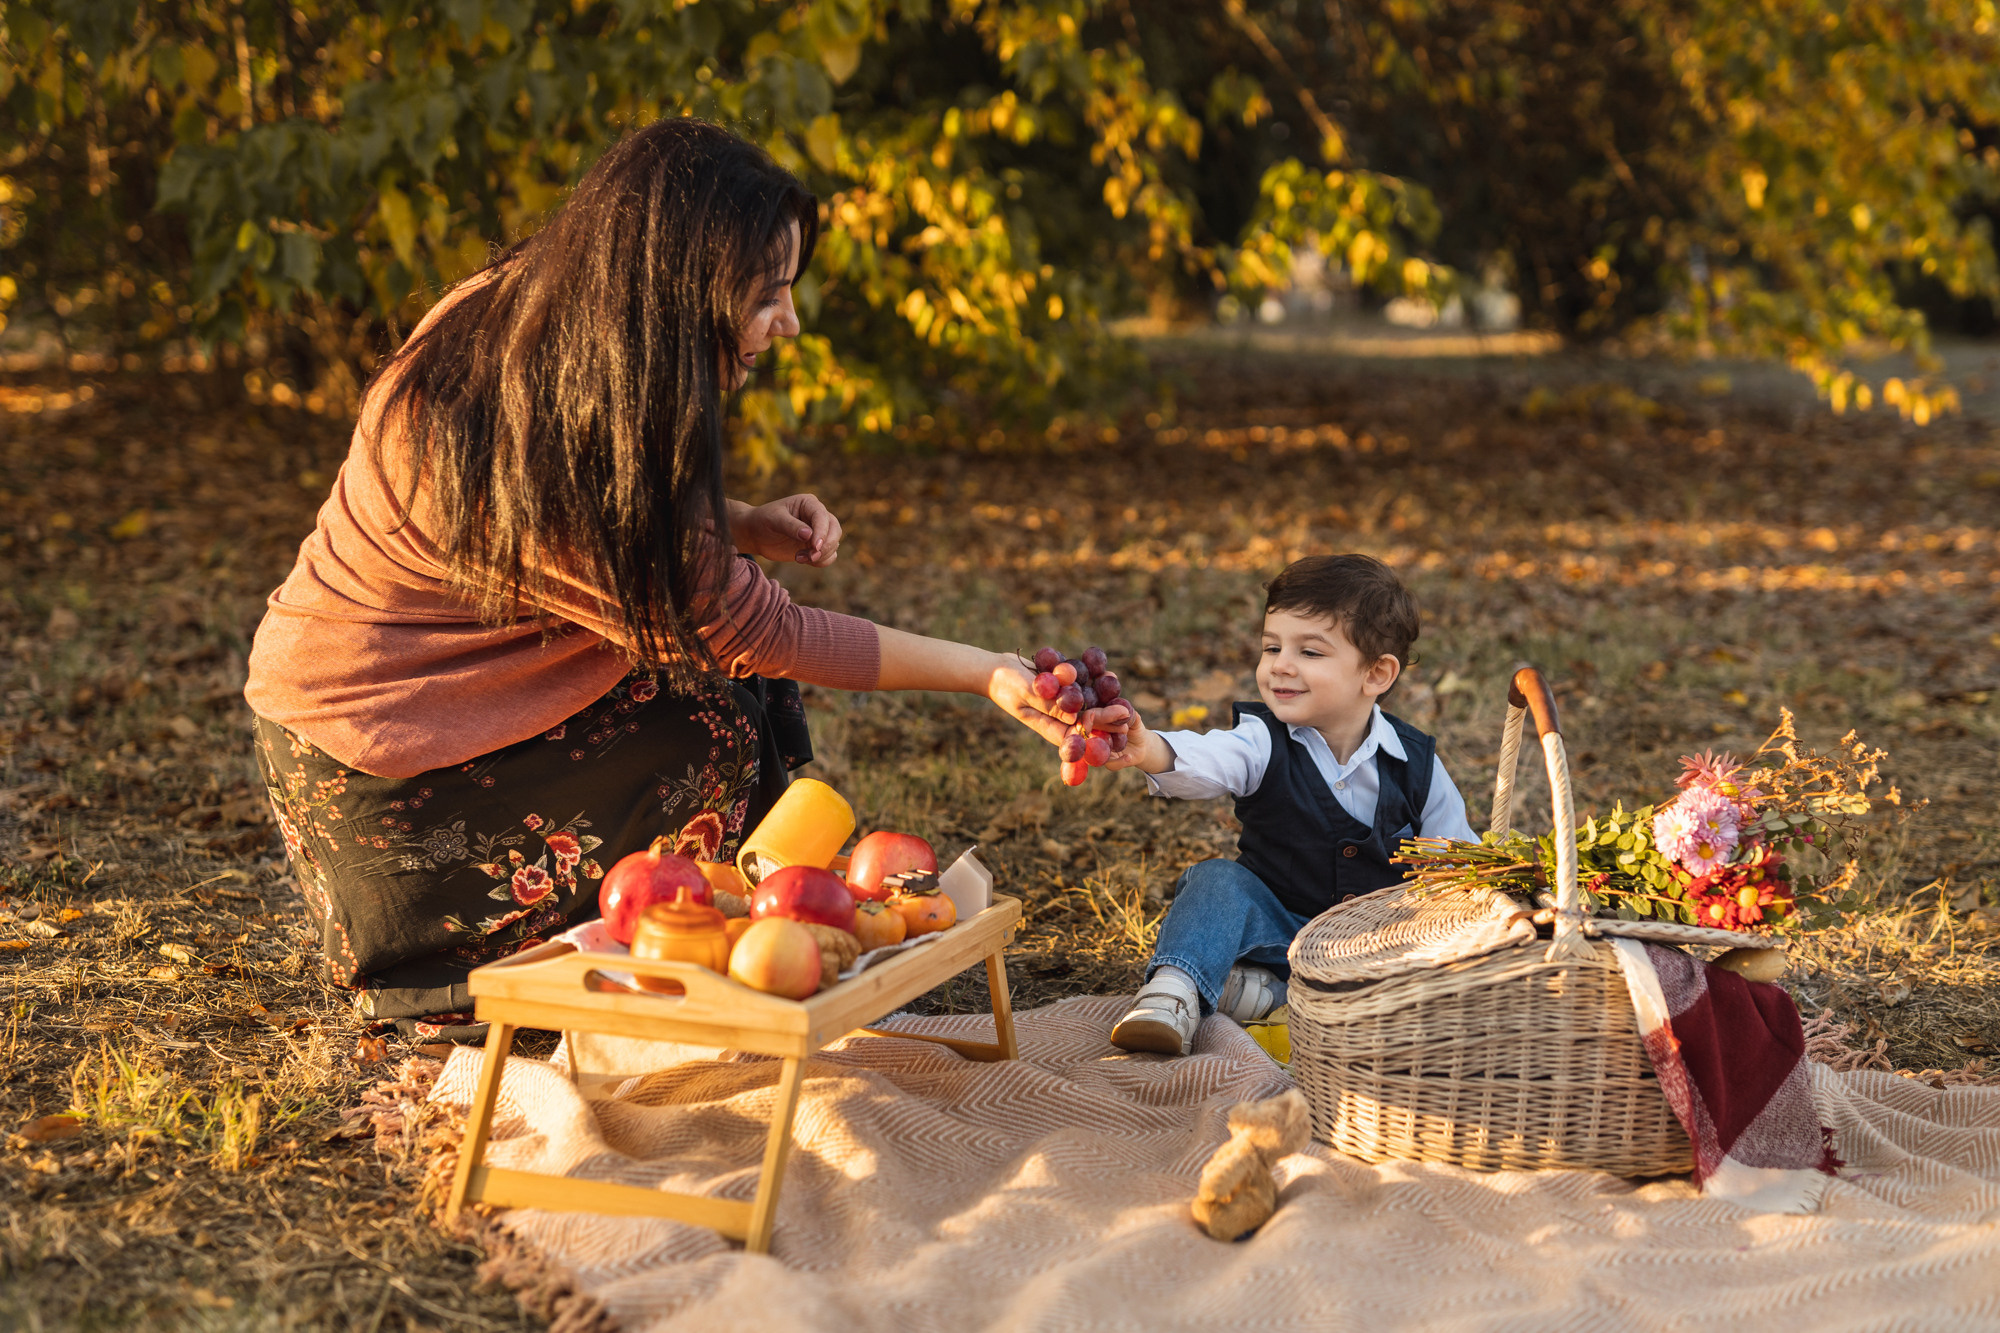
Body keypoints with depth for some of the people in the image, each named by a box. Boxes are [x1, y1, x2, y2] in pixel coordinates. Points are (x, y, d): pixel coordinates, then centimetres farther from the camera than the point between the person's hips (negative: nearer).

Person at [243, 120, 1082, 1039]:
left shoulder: (514, 316, -5)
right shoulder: (550, 440, -31)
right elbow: (757, 635, -23)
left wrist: (747, 526, -4)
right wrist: (984, 675, -17)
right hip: (371, 769, -9)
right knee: (721, 735, -10)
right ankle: (444, 986, 2)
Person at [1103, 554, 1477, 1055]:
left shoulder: (1416, 765, -5)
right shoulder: (1263, 743, -11)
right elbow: (1206, 760, -35)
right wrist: (1149, 751, -57)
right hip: (1275, 928, -1)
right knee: (1218, 880, -24)